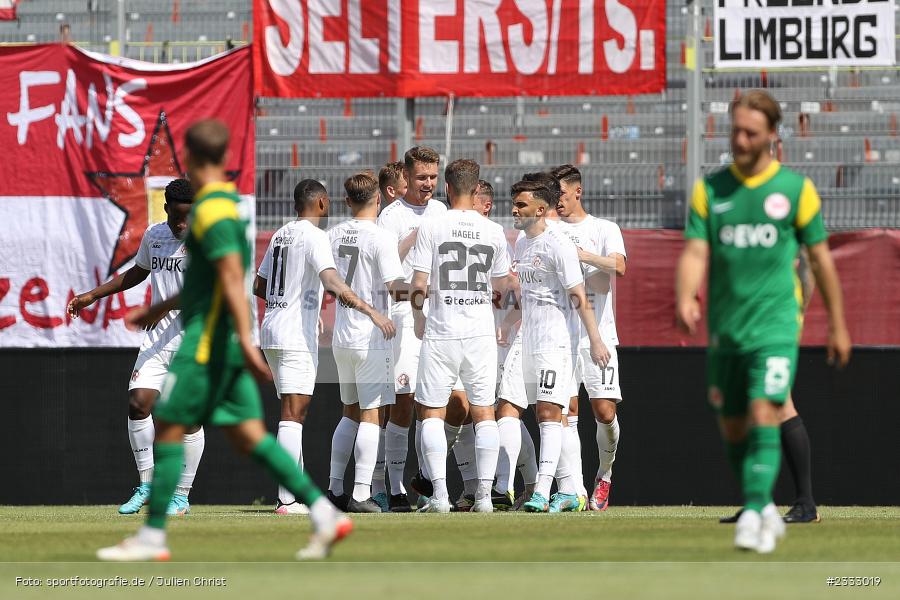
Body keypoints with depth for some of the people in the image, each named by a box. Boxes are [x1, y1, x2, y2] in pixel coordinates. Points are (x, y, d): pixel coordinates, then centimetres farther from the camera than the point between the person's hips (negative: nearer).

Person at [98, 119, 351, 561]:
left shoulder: (212, 210, -15)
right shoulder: (232, 202, 16)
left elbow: (232, 277, -22)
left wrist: (245, 340, -27)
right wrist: (159, 310, 34)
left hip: (209, 339, -9)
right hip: (221, 340, 9)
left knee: (168, 428, -2)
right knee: (248, 434, 6)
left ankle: (153, 537, 2)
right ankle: (324, 515, -1)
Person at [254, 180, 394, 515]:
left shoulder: (280, 235, 15)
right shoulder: (314, 237, -10)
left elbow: (259, 286, 23)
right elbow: (332, 282, -25)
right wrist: (370, 311, -28)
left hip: (271, 331, 9)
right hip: (297, 336, -9)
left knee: (295, 414, 15)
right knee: (293, 415, -11)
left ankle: (297, 490, 18)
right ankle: (287, 500, -16)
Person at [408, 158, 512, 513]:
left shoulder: (431, 227, -6)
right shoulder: (494, 231, 2)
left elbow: (419, 286, -7)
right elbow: (501, 285, 12)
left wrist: (418, 318, 11)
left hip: (441, 333, -2)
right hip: (481, 333, 2)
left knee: (432, 413, 5)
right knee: (484, 413, 8)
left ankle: (439, 494, -7)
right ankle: (484, 494, 1)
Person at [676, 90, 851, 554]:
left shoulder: (796, 188, -1)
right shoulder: (710, 190, 4)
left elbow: (820, 257, 6)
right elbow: (695, 253, -2)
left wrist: (837, 325, 10)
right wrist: (685, 299, -23)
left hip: (775, 325, -3)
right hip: (725, 328, 3)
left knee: (764, 417, -18)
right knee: (733, 430, 10)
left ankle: (753, 517, -23)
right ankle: (765, 508, 28)